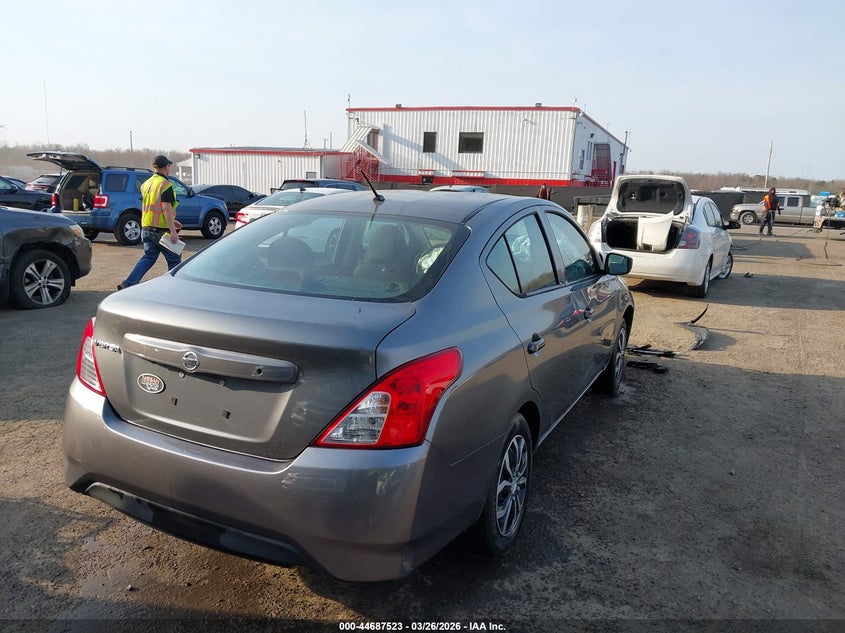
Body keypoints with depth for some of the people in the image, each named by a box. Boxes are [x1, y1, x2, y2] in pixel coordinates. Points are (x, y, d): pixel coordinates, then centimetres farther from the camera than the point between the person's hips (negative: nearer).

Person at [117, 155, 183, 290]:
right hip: (160, 229, -8)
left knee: (148, 257, 15)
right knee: (174, 259, 6)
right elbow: (166, 208, -21)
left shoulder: (147, 183, 15)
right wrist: (173, 230, -23)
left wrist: (172, 221, 25)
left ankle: (128, 284, 4)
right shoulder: (165, 184, -13)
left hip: (146, 228, 8)